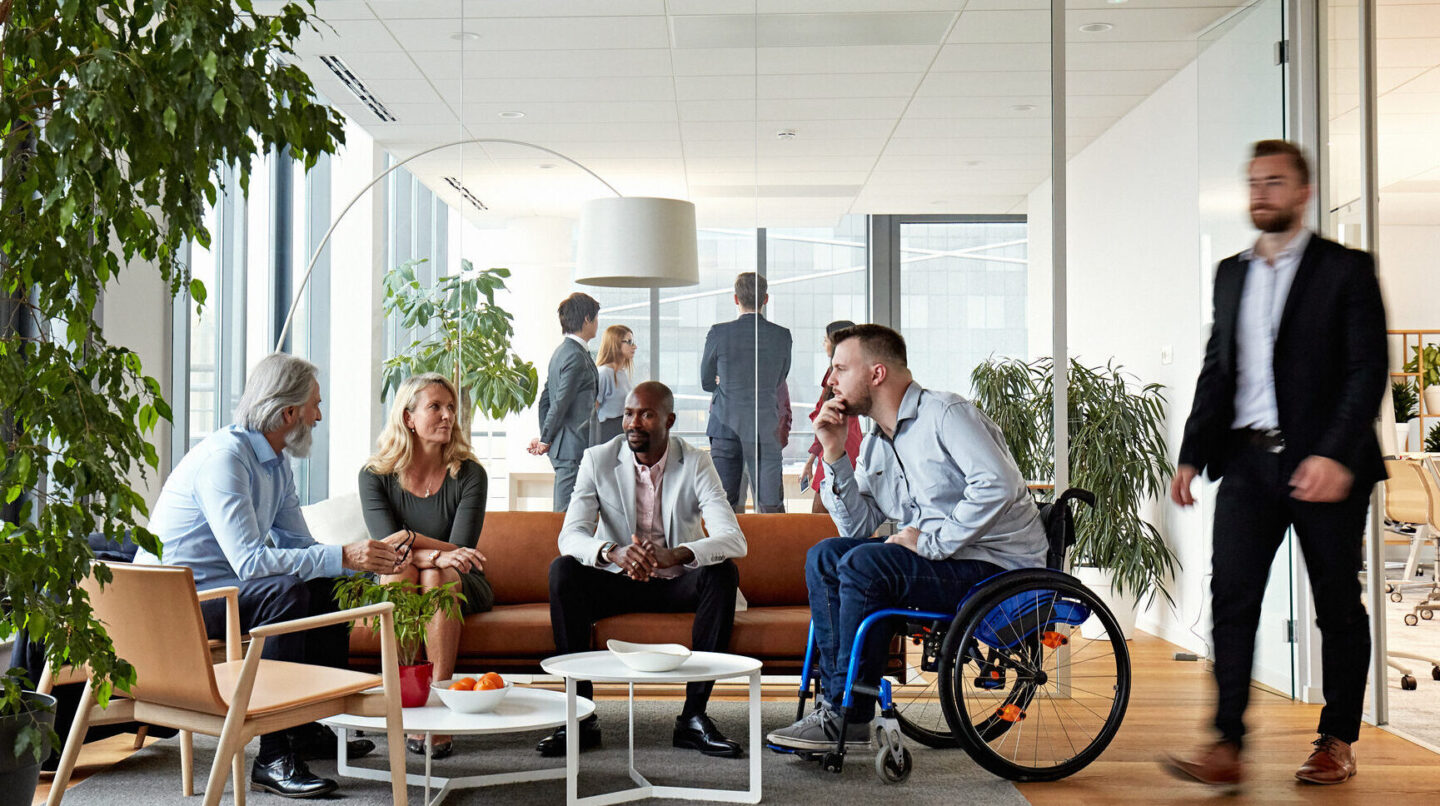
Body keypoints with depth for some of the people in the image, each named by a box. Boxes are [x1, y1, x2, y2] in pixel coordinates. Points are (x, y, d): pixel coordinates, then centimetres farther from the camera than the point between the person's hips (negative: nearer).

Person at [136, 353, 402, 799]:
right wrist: (342, 557, -32)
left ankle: (310, 728, 10)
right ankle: (274, 756, -27)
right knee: (285, 592, -30)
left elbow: (300, 545, 10)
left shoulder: (275, 462, 8)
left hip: (221, 589, 10)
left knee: (328, 587, 4)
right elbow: (248, 561, -32)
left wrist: (365, 560, -6)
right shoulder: (224, 457, -23)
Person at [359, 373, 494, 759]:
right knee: (399, 570, -33)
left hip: (462, 587, 0)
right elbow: (386, 545, -18)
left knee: (437, 578, -33)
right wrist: (437, 554, -36)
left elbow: (461, 552, -15)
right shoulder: (375, 475, -4)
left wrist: (410, 537, -26)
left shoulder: (469, 475, -6)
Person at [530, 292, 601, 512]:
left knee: (563, 510, 13)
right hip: (573, 447, -10)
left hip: (562, 446, 10)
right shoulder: (577, 357, -15)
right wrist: (545, 440, -8)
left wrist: (544, 439, 15)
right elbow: (561, 402, -17)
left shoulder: (562, 351, 16)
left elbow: (546, 399, 17)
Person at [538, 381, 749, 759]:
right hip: (615, 583, 0)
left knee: (723, 572, -29)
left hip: (677, 585, 0)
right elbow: (570, 536, -16)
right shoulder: (598, 460, -5)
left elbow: (734, 540, -21)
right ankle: (582, 717, -24)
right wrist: (612, 552, -40)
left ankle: (693, 717, -25)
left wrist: (676, 554, -41)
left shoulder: (695, 465, -8)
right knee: (562, 570, -27)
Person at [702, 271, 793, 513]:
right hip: (766, 428, 1)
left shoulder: (719, 333, -4)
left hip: (726, 427, -1)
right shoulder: (782, 335, 0)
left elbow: (707, 382, 8)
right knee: (772, 507, 3)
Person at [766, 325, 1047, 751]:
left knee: (863, 564, -25)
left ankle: (848, 714, -16)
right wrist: (834, 455, 1)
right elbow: (857, 528, 10)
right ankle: (833, 697, -7)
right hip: (940, 558, 9)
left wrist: (933, 541, -22)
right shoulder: (876, 444, 14)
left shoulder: (945, 413, -11)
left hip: (997, 564, -9)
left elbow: (998, 484, -25)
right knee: (824, 556, -4)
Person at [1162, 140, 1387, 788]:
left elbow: (1368, 370, -8)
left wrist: (1336, 455, -20)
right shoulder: (1230, 273, 15)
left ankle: (1338, 741, 20)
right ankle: (1227, 747, -7)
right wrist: (1192, 455, 11)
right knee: (1230, 597, -7)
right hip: (1248, 460, 4)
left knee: (1338, 607, 7)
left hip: (1324, 466, -3)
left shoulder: (1346, 270, -1)